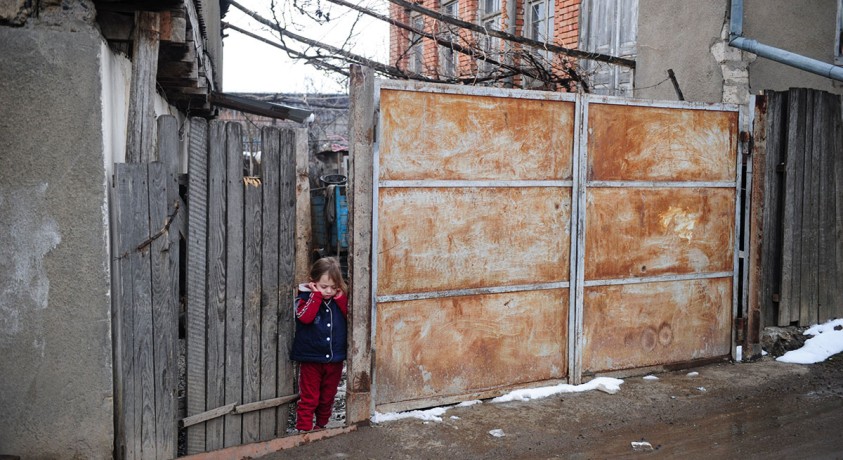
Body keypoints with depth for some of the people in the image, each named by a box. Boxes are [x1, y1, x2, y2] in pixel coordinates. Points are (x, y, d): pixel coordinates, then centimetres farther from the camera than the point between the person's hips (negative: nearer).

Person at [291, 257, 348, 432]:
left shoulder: (339, 299, 5)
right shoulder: (304, 298, -9)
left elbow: (350, 317, -5)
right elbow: (305, 317, -27)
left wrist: (341, 297, -13)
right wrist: (317, 295, -23)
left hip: (335, 359, 4)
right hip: (311, 360, -4)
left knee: (328, 397, 17)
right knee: (309, 398, 1)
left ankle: (322, 425, 33)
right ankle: (304, 429, 10)